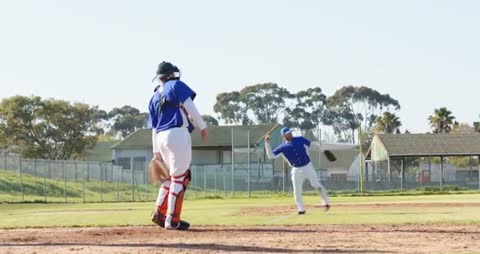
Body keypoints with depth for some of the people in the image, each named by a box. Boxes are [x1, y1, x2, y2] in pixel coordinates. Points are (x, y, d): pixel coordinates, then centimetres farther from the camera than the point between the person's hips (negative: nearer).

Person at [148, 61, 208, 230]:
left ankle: (159, 213, 14)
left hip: (161, 138, 7)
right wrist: (203, 127, -1)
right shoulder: (176, 86, 3)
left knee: (172, 176, 20)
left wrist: (156, 152, 16)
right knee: (179, 178, -3)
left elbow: (154, 128, 17)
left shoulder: (154, 98, 20)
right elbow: (190, 108, -7)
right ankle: (172, 220, -4)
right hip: (178, 135, -7)